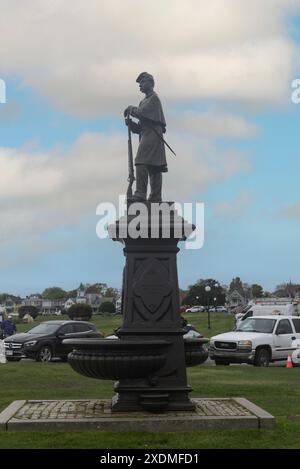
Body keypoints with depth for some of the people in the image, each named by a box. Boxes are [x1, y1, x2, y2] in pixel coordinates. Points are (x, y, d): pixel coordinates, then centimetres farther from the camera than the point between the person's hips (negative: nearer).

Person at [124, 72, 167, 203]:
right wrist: (132, 124, 5)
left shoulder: (153, 98, -1)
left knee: (141, 163, -19)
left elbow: (142, 113, -16)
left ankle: (140, 194, -25)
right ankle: (156, 197, 5)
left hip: (152, 134, -10)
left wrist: (131, 109, 0)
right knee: (154, 167, 6)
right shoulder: (146, 100, 26)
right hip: (148, 135, 10)